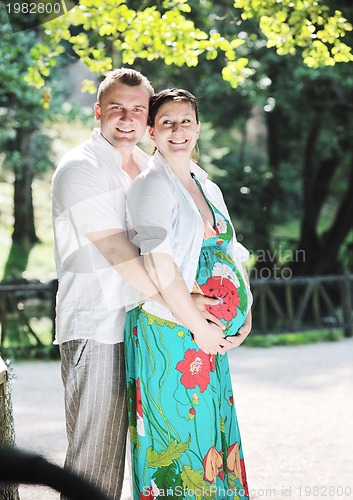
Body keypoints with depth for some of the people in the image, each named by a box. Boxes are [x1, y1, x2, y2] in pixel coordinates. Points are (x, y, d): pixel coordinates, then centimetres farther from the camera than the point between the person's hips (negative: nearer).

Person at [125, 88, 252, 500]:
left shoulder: (208, 188, 16)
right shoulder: (152, 185, -8)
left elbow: (233, 257, 18)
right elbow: (159, 267, -17)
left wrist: (245, 317, 3)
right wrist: (201, 329, -17)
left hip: (211, 337, 8)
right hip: (168, 333, -8)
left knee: (214, 432, 11)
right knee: (178, 436, -5)